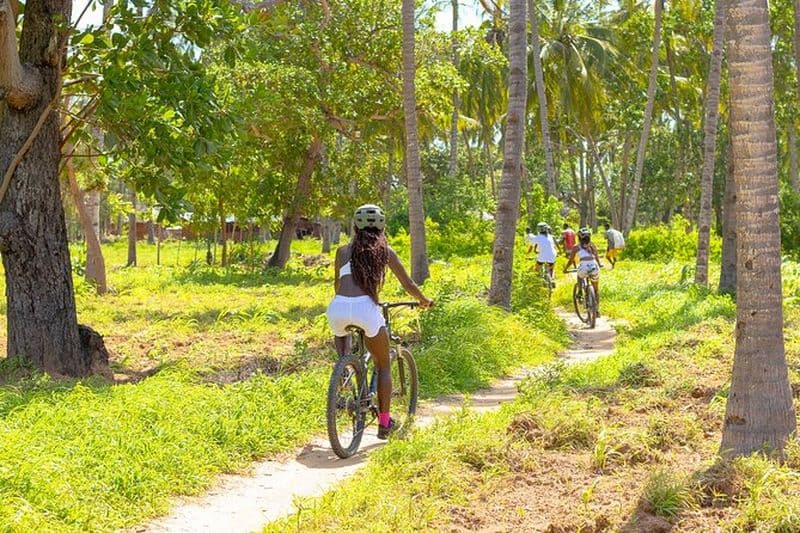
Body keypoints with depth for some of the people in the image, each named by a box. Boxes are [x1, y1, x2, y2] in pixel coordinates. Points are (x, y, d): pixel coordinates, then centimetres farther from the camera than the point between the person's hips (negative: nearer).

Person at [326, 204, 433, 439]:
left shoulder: (343, 251, 20)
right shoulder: (385, 251, 16)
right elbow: (408, 284, 18)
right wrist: (424, 301, 38)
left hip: (339, 307, 2)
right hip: (366, 307, -2)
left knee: (341, 333, 41)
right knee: (383, 366, 20)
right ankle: (384, 423, 20)